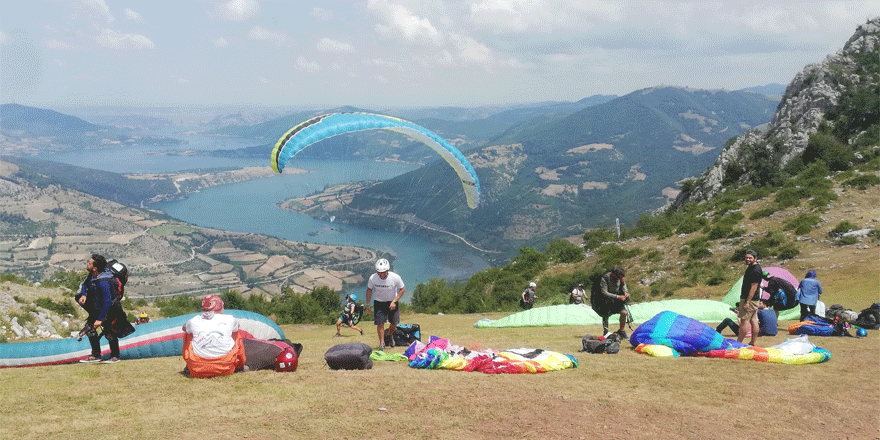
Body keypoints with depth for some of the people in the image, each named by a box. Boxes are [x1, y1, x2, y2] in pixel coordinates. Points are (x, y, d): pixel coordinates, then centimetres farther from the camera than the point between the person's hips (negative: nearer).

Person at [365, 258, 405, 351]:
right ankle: (382, 343, 8)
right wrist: (368, 304, 2)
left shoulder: (395, 277, -24)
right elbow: (369, 290, -1)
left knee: (394, 324, 0)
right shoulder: (373, 278, -20)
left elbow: (402, 289, -9)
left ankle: (391, 335, 33)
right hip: (379, 303, 0)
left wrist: (394, 301, -16)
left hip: (392, 302, 0)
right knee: (380, 324, -9)